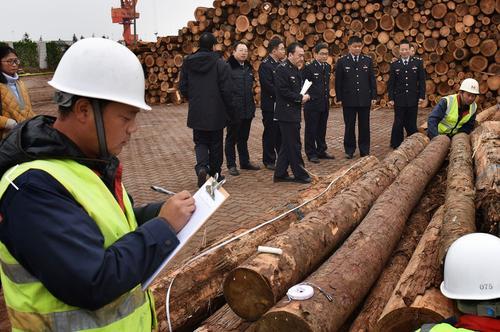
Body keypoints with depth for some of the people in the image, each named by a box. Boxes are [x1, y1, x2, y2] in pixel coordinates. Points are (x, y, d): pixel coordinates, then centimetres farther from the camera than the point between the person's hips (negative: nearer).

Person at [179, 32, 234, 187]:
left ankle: (201, 166, -12)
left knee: (200, 142, 14)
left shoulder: (188, 62, 0)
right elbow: (226, 90, -13)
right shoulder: (220, 64, -12)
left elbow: (182, 87, 4)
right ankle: (215, 174, 20)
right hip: (216, 112, -2)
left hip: (196, 112, 3)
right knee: (216, 144, 12)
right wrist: (229, 110, -1)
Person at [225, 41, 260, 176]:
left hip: (247, 109, 7)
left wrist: (252, 105, 17)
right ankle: (231, 165, 12)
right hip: (234, 109, -7)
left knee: (244, 137, 16)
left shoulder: (248, 67, 13)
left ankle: (245, 162, 27)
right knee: (232, 137, 4)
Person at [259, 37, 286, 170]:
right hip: (270, 105, -7)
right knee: (270, 133, 2)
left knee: (281, 133, 12)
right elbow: (268, 86, -19)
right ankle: (269, 161, 11)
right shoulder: (265, 65, -12)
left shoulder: (280, 64, 12)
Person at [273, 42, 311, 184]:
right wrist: (300, 98, -15)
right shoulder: (282, 69, -15)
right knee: (294, 145, -2)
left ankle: (280, 174, 20)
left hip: (294, 113, 10)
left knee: (287, 145, 13)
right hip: (287, 113, -10)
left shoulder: (295, 69, 15)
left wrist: (304, 96, 3)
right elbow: (283, 91, -21)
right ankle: (300, 174, 7)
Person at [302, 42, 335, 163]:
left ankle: (321, 151, 26)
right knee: (311, 130, 3)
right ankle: (311, 153, 12)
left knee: (322, 129, 15)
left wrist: (327, 95, 13)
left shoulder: (328, 67, 10)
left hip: (325, 104, 6)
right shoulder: (308, 67, -12)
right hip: (312, 104, -6)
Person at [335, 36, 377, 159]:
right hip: (349, 100, -1)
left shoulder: (368, 61, 6)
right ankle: (349, 150, 16)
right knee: (349, 126, 5)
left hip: (365, 99, 2)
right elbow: (338, 82, 1)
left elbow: (372, 79, 7)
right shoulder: (342, 62, 0)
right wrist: (339, 98, -3)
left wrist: (373, 96, 2)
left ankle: (364, 150, 16)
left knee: (364, 126, 6)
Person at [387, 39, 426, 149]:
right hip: (399, 99, 0)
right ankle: (396, 145, 11)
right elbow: (391, 83, 4)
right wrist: (391, 98, -2)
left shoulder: (418, 63, 4)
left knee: (411, 124, 5)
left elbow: (422, 81, 4)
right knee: (398, 124, 1)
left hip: (413, 99, 0)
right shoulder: (394, 65, 4)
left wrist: (422, 96, -2)